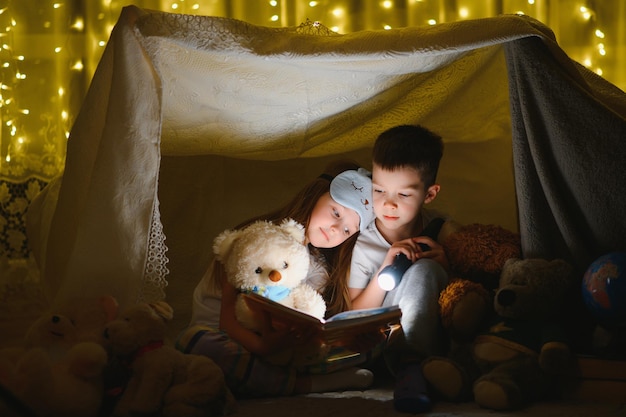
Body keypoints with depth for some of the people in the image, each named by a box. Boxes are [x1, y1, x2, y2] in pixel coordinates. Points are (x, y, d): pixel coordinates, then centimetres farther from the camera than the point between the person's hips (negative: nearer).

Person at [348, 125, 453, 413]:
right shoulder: (363, 244, -7)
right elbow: (357, 315, -7)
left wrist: (443, 266, -17)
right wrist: (385, 270, -22)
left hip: (426, 332, 2)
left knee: (424, 269, -28)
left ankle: (409, 366, -36)